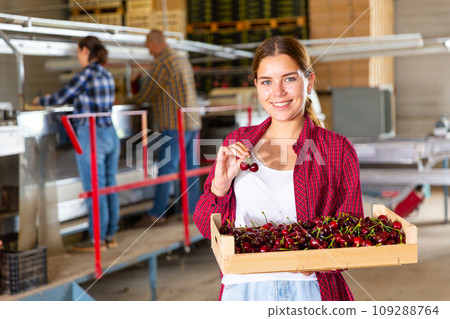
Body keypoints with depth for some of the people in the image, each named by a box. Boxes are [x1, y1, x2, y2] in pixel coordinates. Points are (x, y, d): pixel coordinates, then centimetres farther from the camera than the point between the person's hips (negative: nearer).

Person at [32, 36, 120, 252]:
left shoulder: (86, 74, -13)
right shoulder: (107, 75, 11)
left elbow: (60, 98, -5)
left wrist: (40, 101, 16)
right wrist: (53, 98, 30)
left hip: (90, 138, -8)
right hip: (110, 135, 8)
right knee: (109, 187, 11)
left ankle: (97, 240, 6)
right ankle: (110, 235, 18)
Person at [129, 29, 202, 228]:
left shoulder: (161, 63, -12)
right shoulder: (183, 60, 15)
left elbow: (147, 93, -9)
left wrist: (131, 101, 10)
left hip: (175, 125, -8)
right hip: (192, 122, 9)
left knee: (166, 169, -6)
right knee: (190, 168, 11)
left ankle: (156, 214, -4)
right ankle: (193, 209, 16)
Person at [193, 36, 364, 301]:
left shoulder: (337, 150, -1)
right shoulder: (237, 143, 7)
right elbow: (208, 229, 8)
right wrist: (220, 185, -10)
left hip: (308, 290, -2)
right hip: (243, 288, 2)